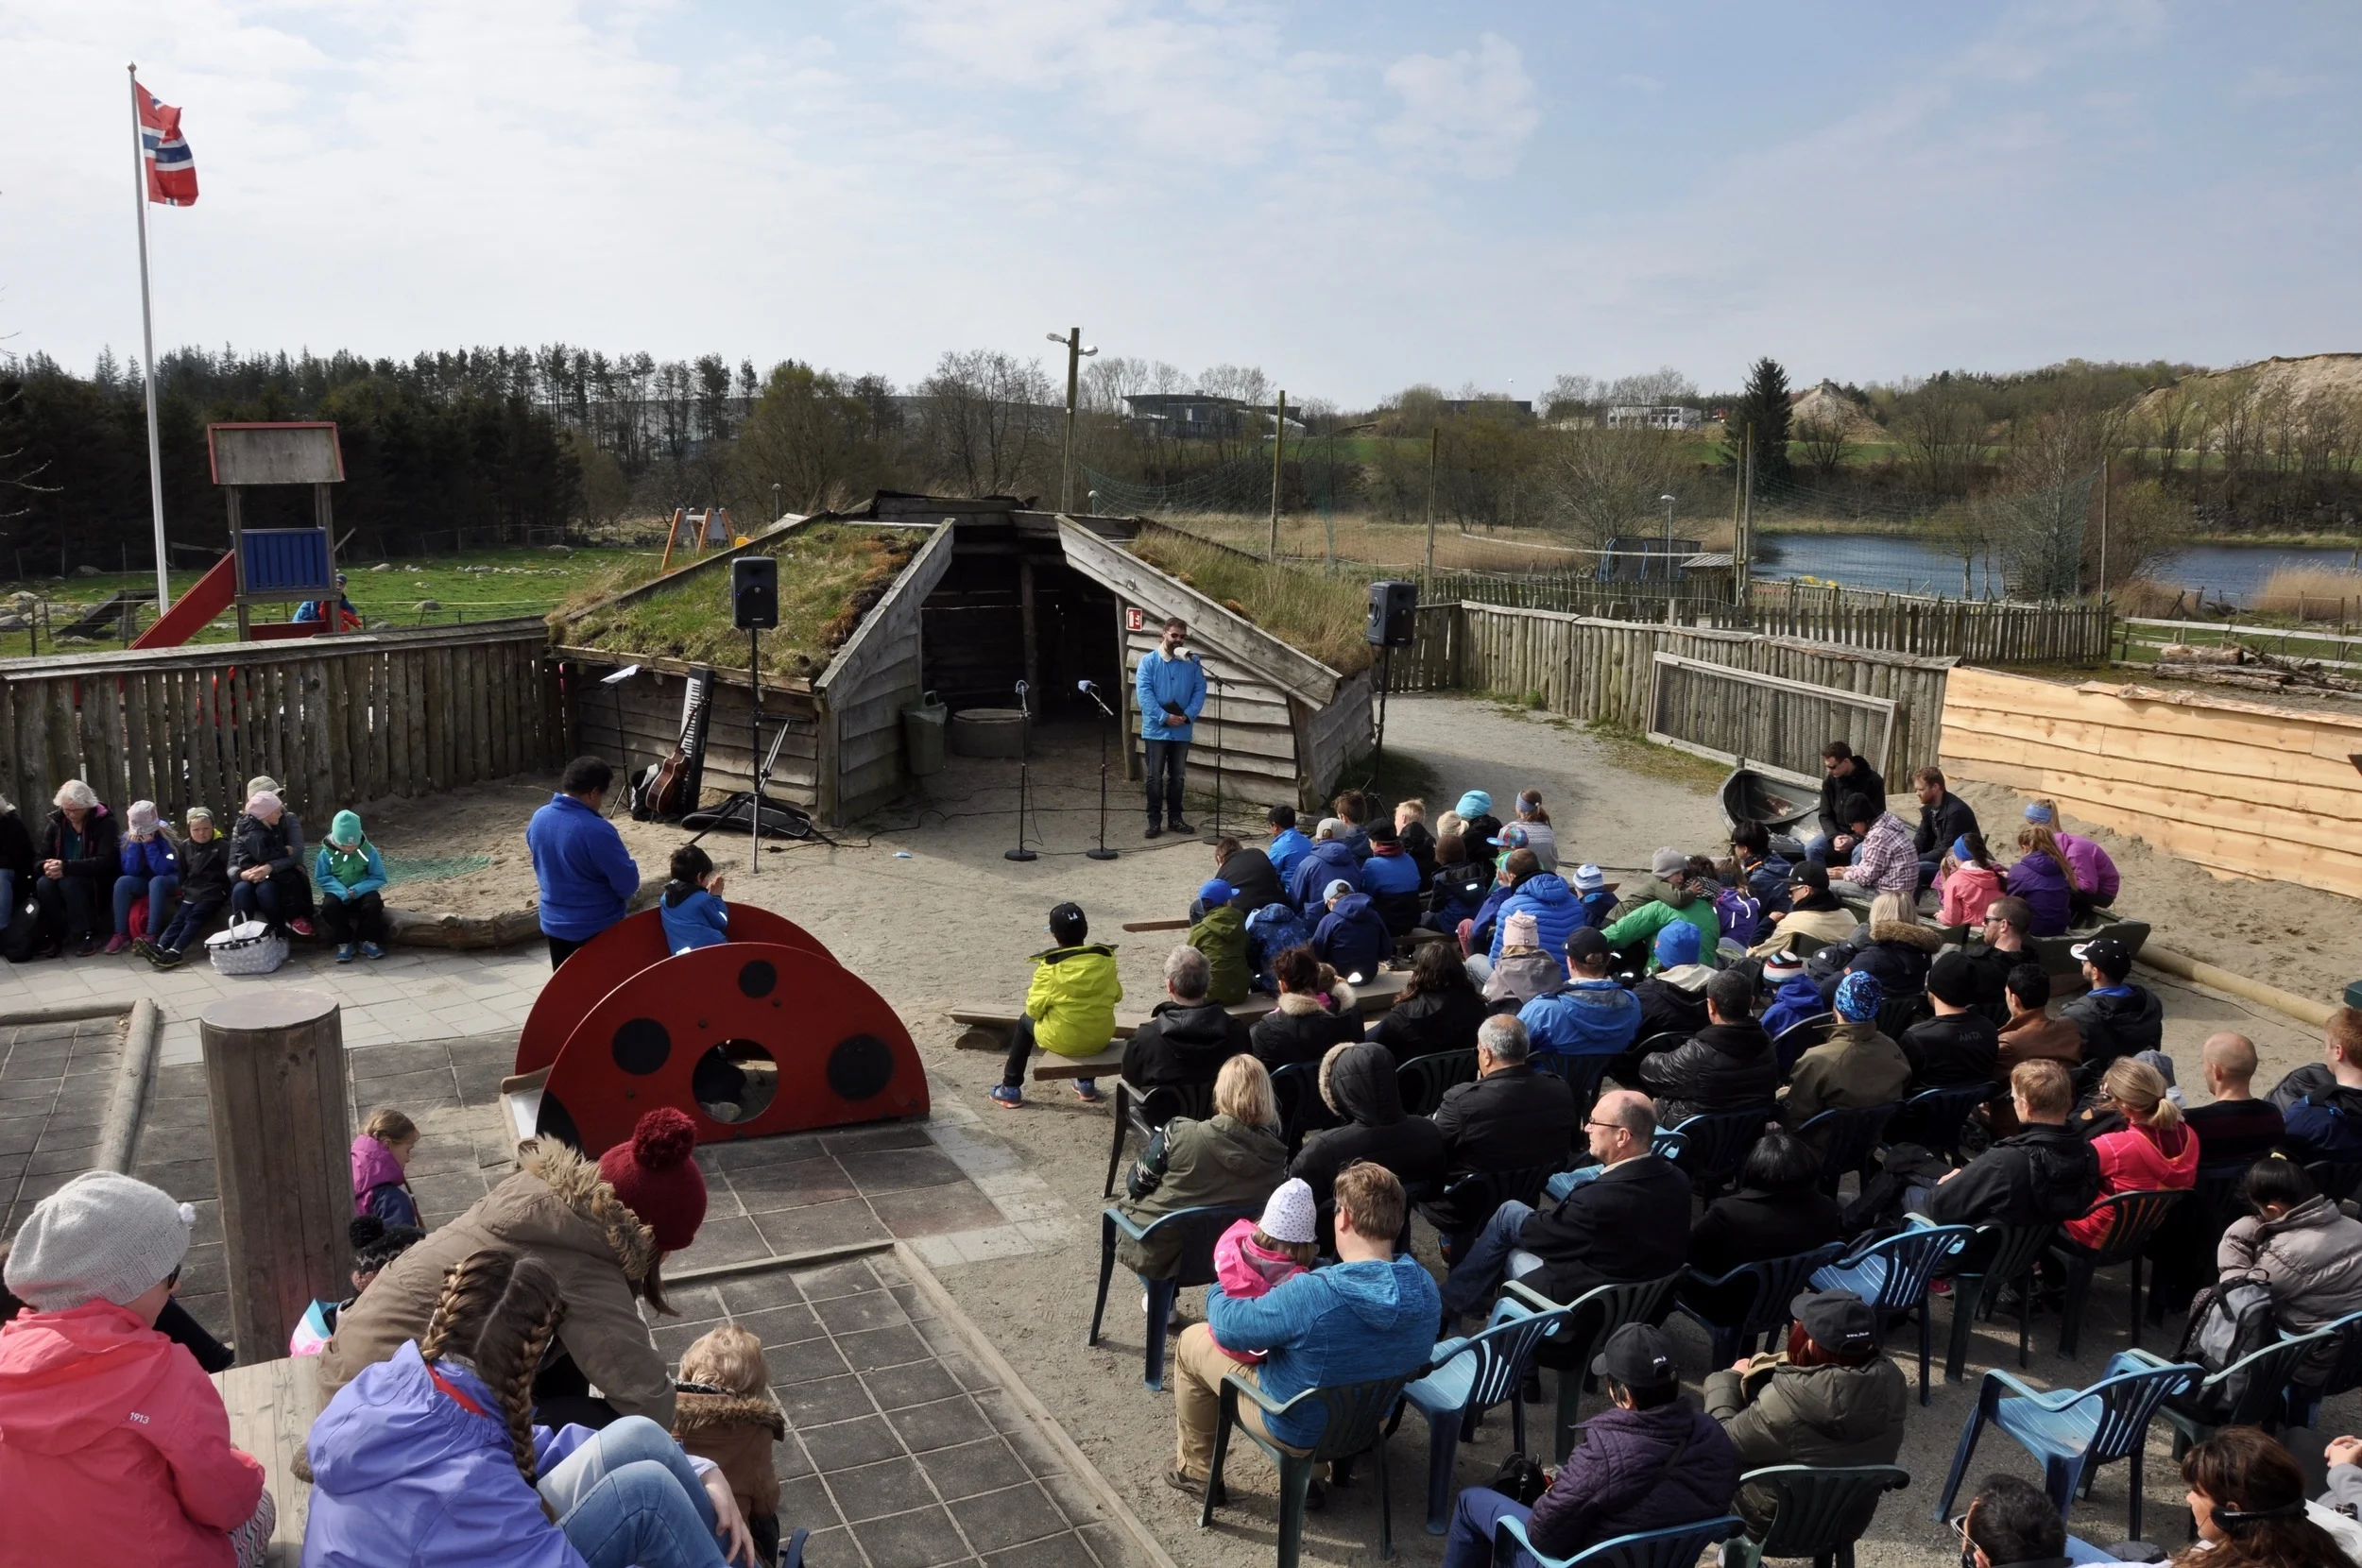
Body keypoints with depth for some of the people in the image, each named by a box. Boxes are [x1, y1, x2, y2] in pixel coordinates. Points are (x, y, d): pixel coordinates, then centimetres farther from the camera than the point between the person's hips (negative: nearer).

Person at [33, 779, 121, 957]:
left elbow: (105, 861, -23)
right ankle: (58, 934, -12)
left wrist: (66, 867, -34)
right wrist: (47, 867, -23)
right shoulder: (56, 822, 4)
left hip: (99, 882, -5)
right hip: (65, 878, 5)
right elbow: (41, 858, 4)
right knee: (43, 884, -27)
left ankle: (87, 935, -25)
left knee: (69, 882, -35)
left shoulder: (105, 822, -13)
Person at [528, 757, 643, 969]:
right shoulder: (596, 830, -27)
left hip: (554, 923, 7)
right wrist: (624, 897, 0)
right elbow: (628, 882, -22)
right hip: (596, 927, -7)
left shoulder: (538, 818, -3)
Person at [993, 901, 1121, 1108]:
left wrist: (1033, 992, 11)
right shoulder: (1105, 957, -6)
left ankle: (1011, 1089, 29)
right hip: (1101, 1038, 3)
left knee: (1025, 1021, 26)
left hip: (1062, 1040, -3)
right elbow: (1116, 995, 8)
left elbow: (1034, 1009, -10)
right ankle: (1087, 1083, 41)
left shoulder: (1050, 965, -17)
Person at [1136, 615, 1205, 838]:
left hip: (1182, 730, 3)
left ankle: (1175, 818, 20)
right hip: (1156, 729, -3)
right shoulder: (1149, 661, -4)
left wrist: (1187, 715, -14)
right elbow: (1143, 693, -12)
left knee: (1178, 776, 11)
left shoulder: (1192, 662, 4)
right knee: (1155, 777, 1)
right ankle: (1154, 821, 7)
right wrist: (1164, 717, -19)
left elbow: (1200, 690, 1)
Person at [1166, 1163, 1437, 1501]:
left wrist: (1216, 1290, 0)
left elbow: (1229, 1327, -22)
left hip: (1300, 1428, -6)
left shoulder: (1311, 1295, -36)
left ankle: (1195, 1469, 31)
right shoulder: (1424, 1286, -18)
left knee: (1194, 1340, 13)